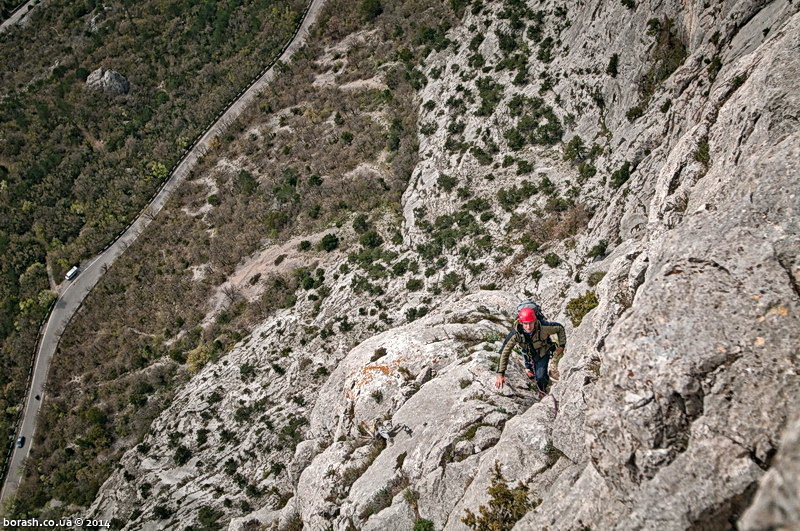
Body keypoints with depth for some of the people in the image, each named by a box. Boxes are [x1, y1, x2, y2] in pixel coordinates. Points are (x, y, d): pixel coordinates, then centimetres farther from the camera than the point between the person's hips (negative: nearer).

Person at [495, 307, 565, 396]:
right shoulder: (516, 333, -39)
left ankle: (542, 391, 23)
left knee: (540, 376, -12)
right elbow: (504, 352, -32)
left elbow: (560, 328, -20)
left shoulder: (543, 327, -40)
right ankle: (529, 367, 59)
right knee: (531, 375, 22)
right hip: (528, 354, 1)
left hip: (543, 351, -1)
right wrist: (500, 374, -34)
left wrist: (561, 345, -15)